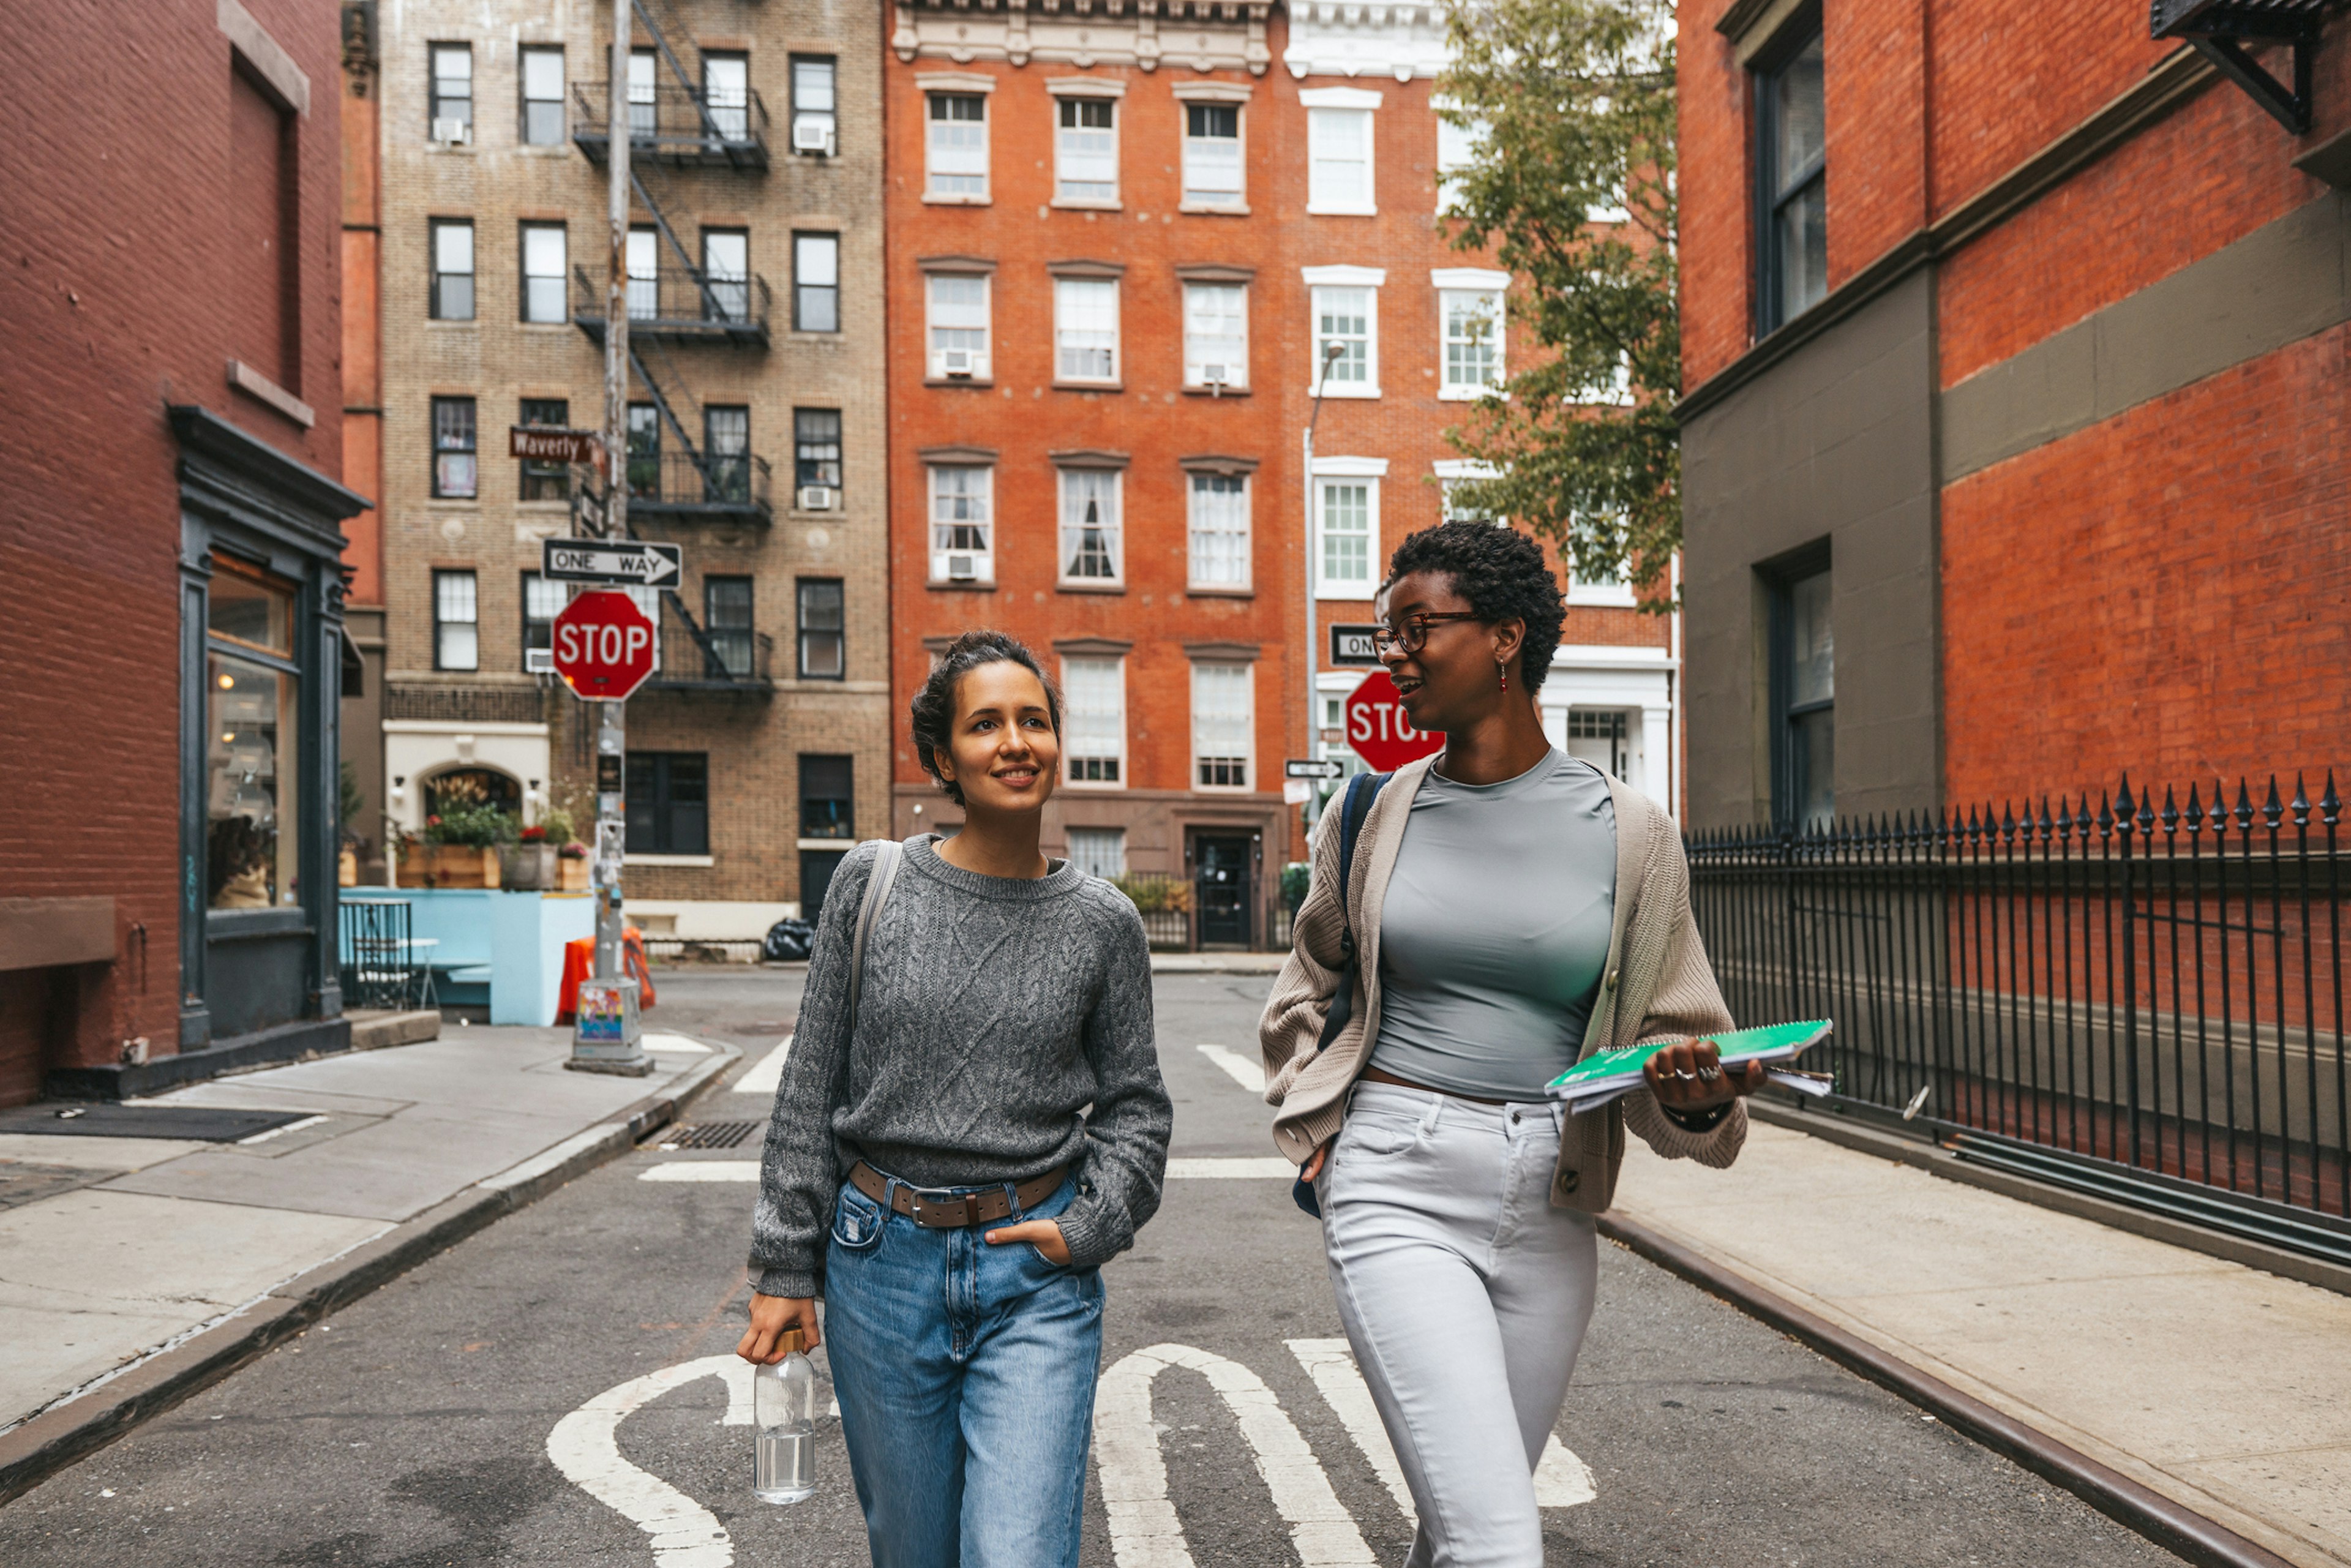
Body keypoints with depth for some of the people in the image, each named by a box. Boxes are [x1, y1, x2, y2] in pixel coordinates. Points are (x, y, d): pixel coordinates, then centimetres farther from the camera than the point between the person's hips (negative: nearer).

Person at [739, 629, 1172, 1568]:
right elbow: (811, 1088, 2)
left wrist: (1091, 1227, -6)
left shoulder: (1102, 923, -2)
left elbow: (1135, 1103, 8)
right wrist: (785, 1267, 3)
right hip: (882, 1262, 1)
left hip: (1037, 1278, -1)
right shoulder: (871, 884, -3)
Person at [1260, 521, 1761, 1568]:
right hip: (1397, 1192, -1)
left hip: (1550, 1212, 2)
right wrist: (1310, 1123, 10)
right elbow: (1309, 981, 19)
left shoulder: (1625, 832, -1)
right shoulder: (1374, 809, 2)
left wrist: (1693, 1094, -16)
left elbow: (1671, 1028, 6)